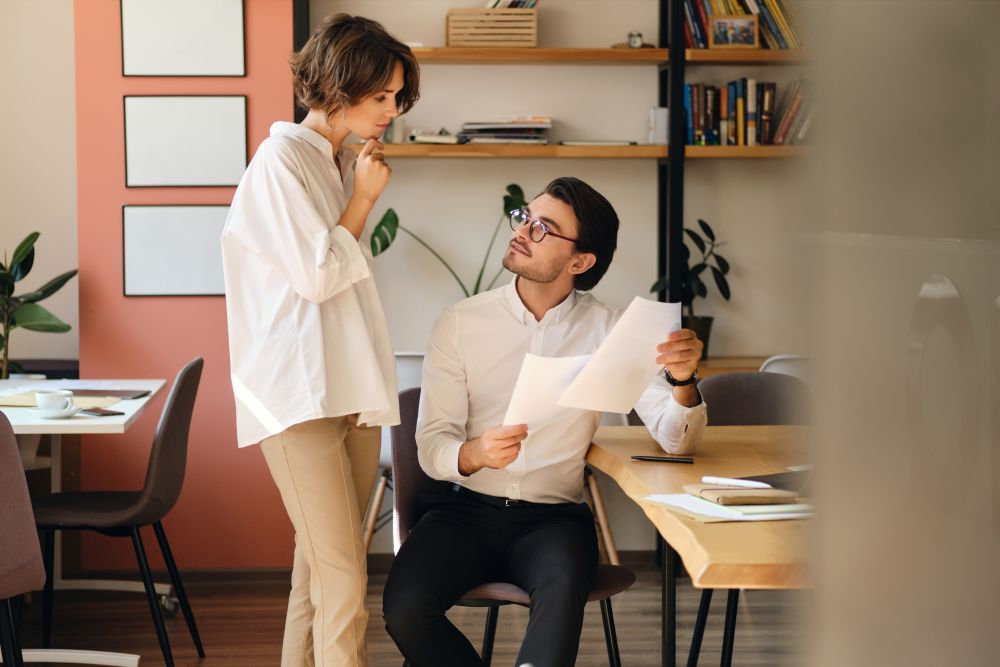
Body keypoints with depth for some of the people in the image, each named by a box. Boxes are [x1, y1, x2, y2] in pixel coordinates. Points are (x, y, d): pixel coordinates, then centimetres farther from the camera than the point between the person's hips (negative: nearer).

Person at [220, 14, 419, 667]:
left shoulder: (346, 165, 17)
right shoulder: (281, 160, -8)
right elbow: (317, 275, -12)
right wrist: (364, 199, -4)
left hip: (350, 389, 8)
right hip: (300, 397, -8)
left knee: (322, 568, 8)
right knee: (344, 585, -13)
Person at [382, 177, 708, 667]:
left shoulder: (607, 330, 1)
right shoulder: (460, 324, 1)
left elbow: (675, 439, -4)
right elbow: (431, 444, -3)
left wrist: (682, 381, -26)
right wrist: (474, 455, -27)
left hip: (553, 516, -1)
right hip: (465, 509, 2)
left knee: (563, 589, -36)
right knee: (404, 607, -26)